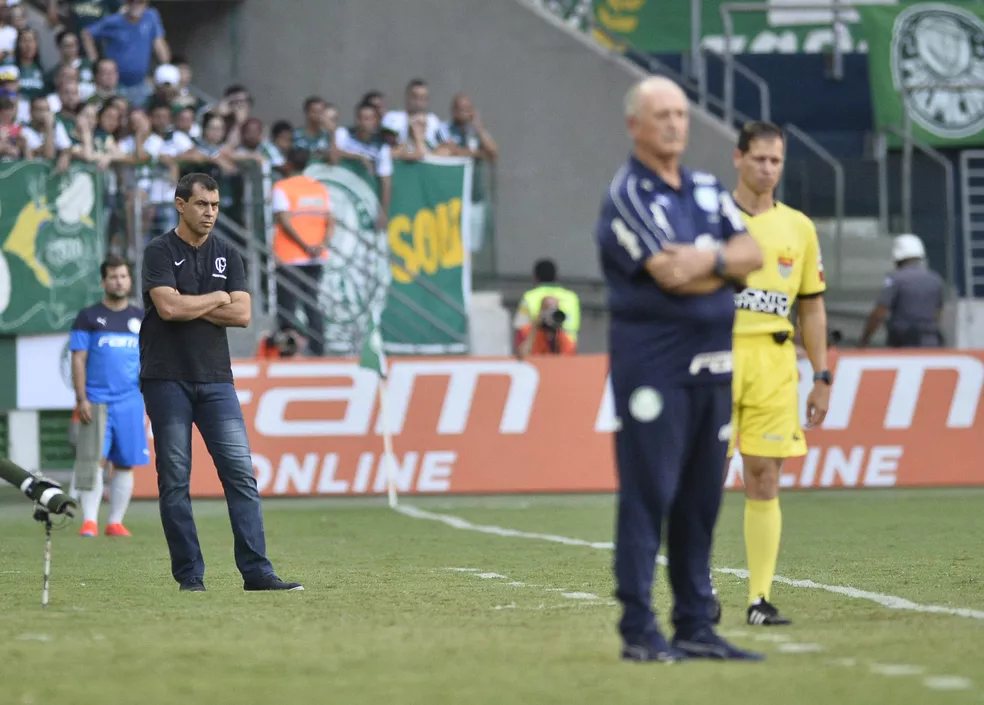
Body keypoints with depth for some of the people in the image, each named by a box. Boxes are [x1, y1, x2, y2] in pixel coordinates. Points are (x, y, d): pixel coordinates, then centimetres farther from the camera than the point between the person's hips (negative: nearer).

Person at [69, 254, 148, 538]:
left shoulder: (140, 319, 14)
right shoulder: (88, 317, 5)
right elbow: (78, 360, 0)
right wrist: (81, 399, -8)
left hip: (131, 401, 3)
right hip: (96, 402, -3)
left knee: (125, 464, 2)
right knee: (93, 460, -12)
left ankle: (115, 522, 8)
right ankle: (89, 520, -11)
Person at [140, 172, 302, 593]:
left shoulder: (227, 257, 13)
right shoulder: (160, 252, -1)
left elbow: (242, 314, 0)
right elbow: (169, 307, -17)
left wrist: (190, 307, -8)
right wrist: (216, 298, -3)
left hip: (215, 379, 4)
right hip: (167, 380, -4)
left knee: (240, 472, -5)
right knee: (174, 479, -1)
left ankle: (256, 572, -8)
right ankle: (189, 574, 4)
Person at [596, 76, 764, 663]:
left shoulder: (707, 190, 16)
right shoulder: (628, 195, -6)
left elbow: (753, 254, 4)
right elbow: (671, 275, -17)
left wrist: (709, 260, -15)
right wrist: (727, 267, -1)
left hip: (712, 363, 7)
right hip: (653, 364, -7)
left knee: (701, 499, 8)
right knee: (648, 494, -8)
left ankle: (696, 627, 13)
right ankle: (639, 631, -7)